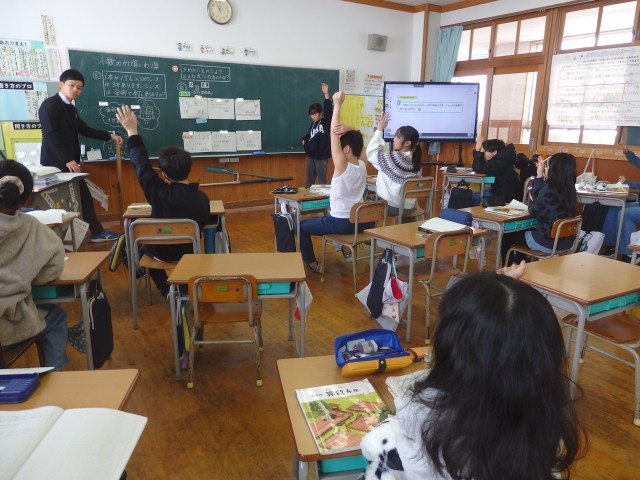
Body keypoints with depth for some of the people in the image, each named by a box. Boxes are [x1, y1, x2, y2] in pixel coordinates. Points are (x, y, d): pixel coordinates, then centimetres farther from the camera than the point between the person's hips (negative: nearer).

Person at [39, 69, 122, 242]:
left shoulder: (70, 107, 15)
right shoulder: (50, 105, -11)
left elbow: (84, 129, 23)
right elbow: (51, 135, -19)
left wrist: (109, 136, 18)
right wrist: (67, 160, -24)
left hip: (70, 163, 9)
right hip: (57, 163, -9)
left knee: (84, 197, 11)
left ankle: (97, 232, 18)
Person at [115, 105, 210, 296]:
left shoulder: (159, 193, -26)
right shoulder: (201, 197, -17)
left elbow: (141, 164, -16)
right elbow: (203, 225, -2)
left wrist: (132, 132, -9)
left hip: (161, 251, -4)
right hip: (189, 250, 4)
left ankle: (168, 290, 24)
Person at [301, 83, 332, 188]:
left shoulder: (326, 122, -8)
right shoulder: (313, 123, 10)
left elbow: (329, 110, -23)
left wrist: (326, 94, -33)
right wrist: (304, 140, 2)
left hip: (321, 156, -6)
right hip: (310, 155, 6)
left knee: (322, 179, -1)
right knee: (309, 179, 12)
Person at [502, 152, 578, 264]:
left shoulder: (549, 190, -23)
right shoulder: (569, 189, -1)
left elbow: (534, 210, -8)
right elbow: (540, 200, 8)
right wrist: (539, 176, 10)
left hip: (549, 243, -8)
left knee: (507, 237, 12)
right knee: (522, 231, 31)